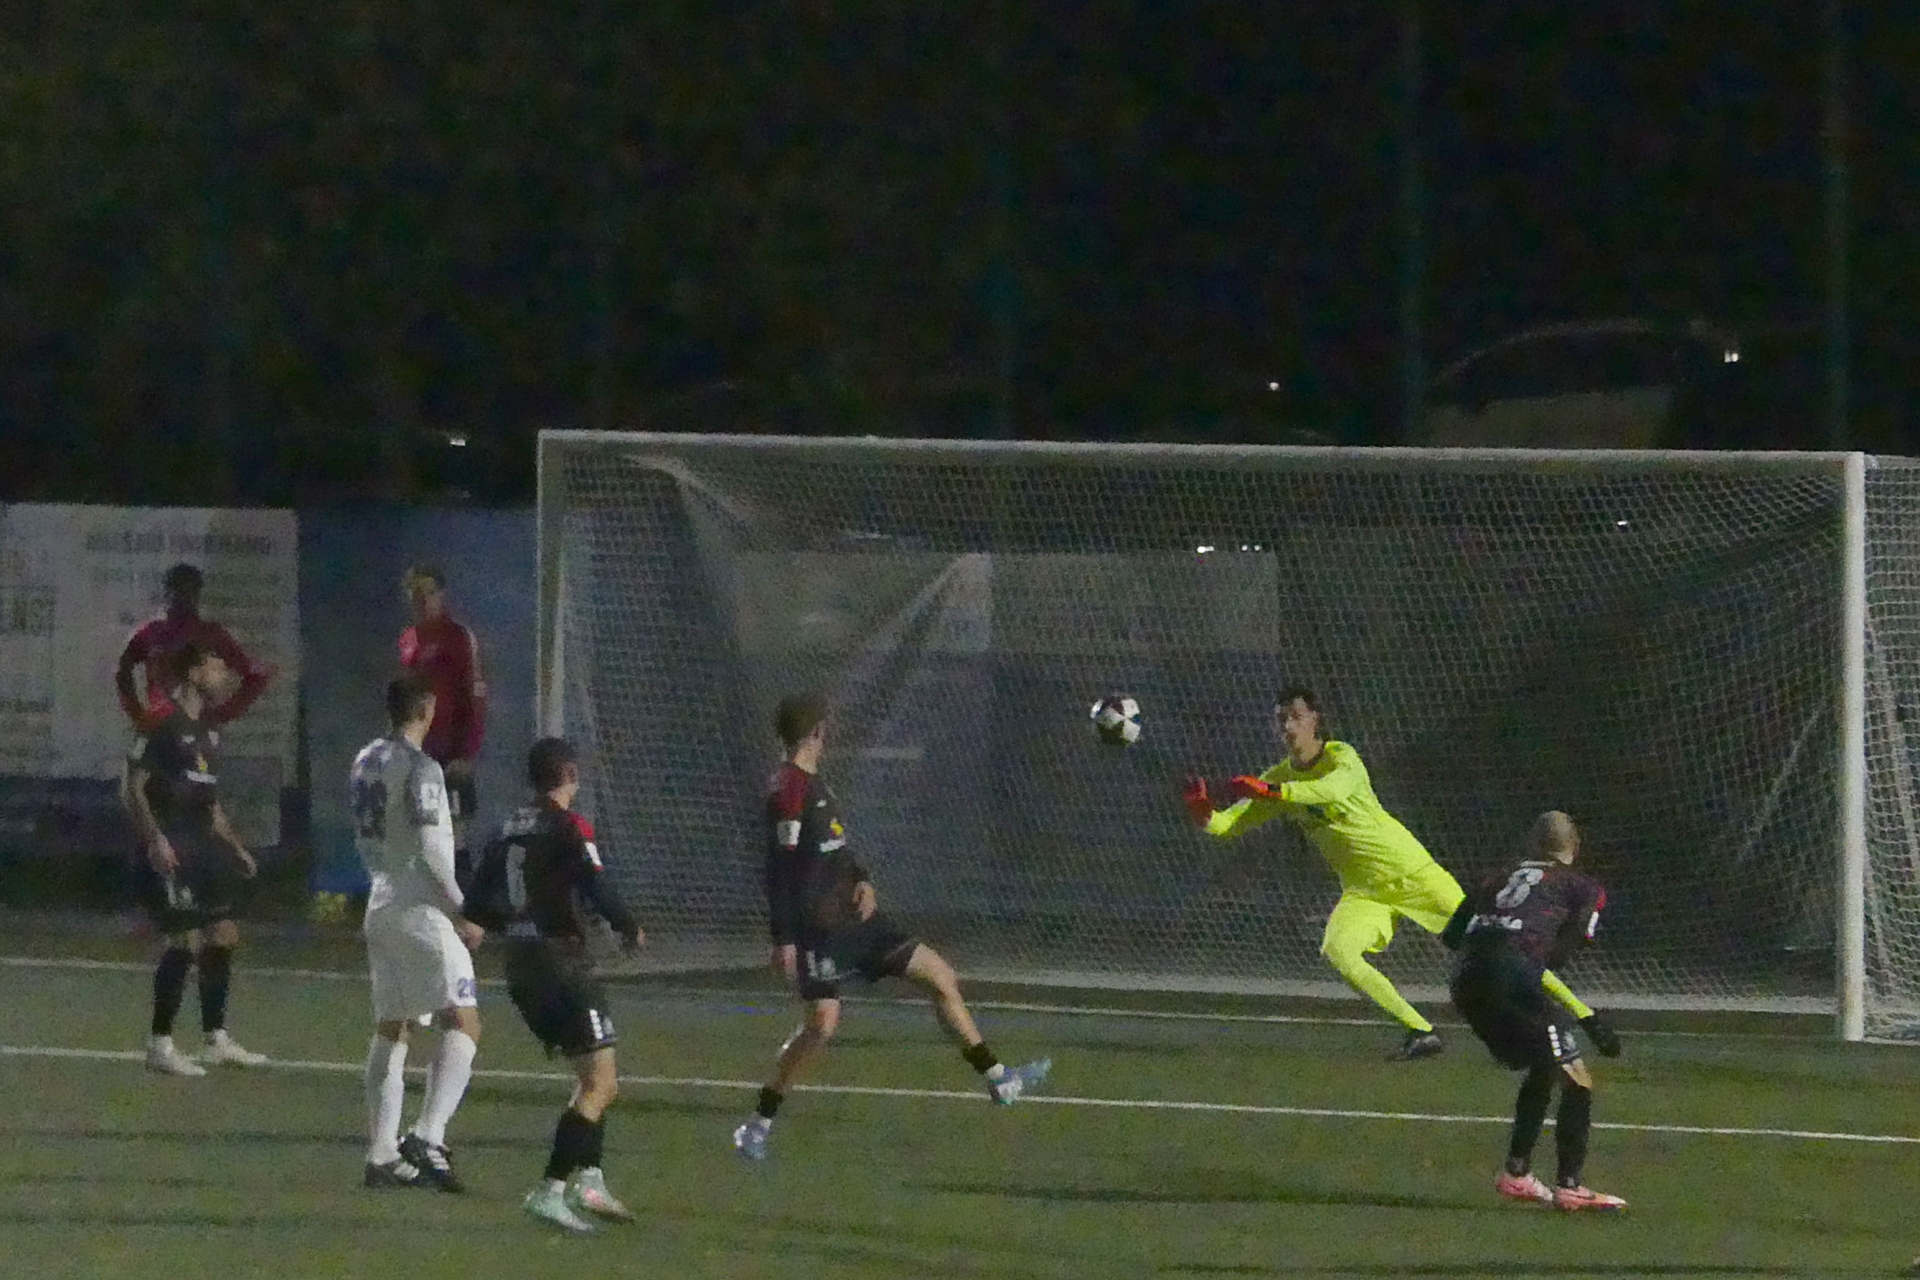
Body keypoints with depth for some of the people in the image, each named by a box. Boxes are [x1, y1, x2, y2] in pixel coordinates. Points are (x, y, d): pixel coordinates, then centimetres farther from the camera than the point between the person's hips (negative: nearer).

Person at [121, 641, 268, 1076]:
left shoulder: (207, 730, 17)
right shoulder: (163, 725, -11)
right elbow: (132, 788, -15)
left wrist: (234, 847, 22)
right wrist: (154, 839, -24)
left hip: (203, 848, 9)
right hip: (170, 853, -9)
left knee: (224, 935, 10)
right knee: (186, 940, -12)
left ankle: (216, 1040, 18)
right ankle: (160, 1045, -6)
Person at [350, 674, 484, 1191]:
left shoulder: (365, 762, 11)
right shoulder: (419, 768, -14)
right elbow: (429, 850, -18)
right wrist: (461, 914, -13)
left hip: (380, 909, 9)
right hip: (422, 911, -9)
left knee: (390, 1029, 13)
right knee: (462, 1023, -10)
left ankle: (381, 1155, 12)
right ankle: (428, 1136, -24)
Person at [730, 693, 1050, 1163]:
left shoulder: (813, 785, 14)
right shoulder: (790, 793, -16)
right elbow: (779, 870, -20)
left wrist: (861, 881, 4)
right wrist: (784, 940, -22)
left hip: (852, 917, 10)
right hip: (818, 927, -10)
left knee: (941, 977, 9)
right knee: (823, 1023, -16)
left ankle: (998, 1079, 17)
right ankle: (759, 1124, -3)